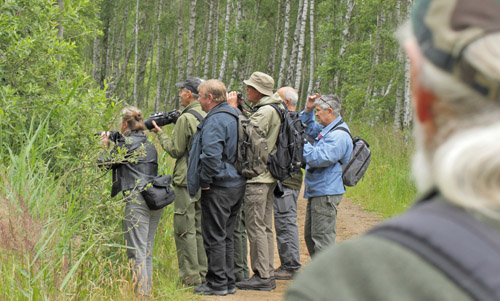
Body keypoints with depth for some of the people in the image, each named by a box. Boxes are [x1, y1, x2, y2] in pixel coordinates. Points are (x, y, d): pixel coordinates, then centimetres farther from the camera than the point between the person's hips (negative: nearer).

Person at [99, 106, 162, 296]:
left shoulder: (127, 143, -6)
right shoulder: (148, 144, 19)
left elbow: (105, 163, 0)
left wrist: (105, 145, 17)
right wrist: (112, 143, 26)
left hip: (138, 199, -9)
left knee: (136, 251, -7)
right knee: (147, 250, 14)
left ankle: (141, 293, -11)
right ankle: (147, 290, 16)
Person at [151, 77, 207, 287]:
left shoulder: (186, 118, -14)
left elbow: (175, 150, -11)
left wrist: (160, 133, 4)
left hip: (187, 181, -8)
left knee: (184, 229, -4)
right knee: (199, 227, 14)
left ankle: (191, 277, -5)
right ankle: (202, 273, 18)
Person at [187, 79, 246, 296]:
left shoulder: (215, 120, -17)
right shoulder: (234, 115, 14)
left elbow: (211, 155, -28)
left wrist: (205, 181, -16)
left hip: (218, 188, -9)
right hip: (237, 184, 10)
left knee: (214, 237, -2)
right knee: (226, 236, 16)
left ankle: (217, 284, 3)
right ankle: (228, 282, 21)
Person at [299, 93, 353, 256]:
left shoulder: (339, 136, -18)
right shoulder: (327, 129, 14)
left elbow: (320, 158, -27)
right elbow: (307, 128, 31)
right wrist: (308, 110, 14)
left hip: (326, 194, -11)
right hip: (317, 192, 11)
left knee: (322, 236, -8)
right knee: (310, 235, 17)